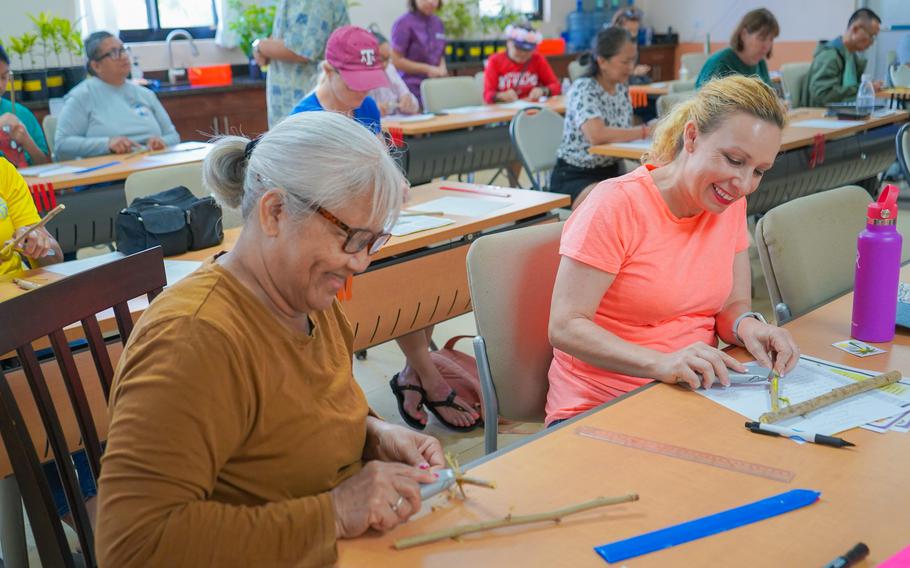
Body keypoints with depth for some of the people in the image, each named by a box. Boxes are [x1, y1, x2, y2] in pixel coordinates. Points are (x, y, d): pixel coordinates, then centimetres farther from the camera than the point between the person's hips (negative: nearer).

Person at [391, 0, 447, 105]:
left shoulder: (438, 23, 11)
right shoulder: (404, 23, -9)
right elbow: (396, 61, -10)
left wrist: (442, 68, 0)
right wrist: (427, 69, -13)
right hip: (413, 89, -6)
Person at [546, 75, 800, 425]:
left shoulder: (731, 206, 5)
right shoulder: (616, 205, -15)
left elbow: (733, 303, 12)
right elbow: (565, 327, -18)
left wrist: (747, 325, -13)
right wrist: (661, 363, -32)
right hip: (600, 406, -5)